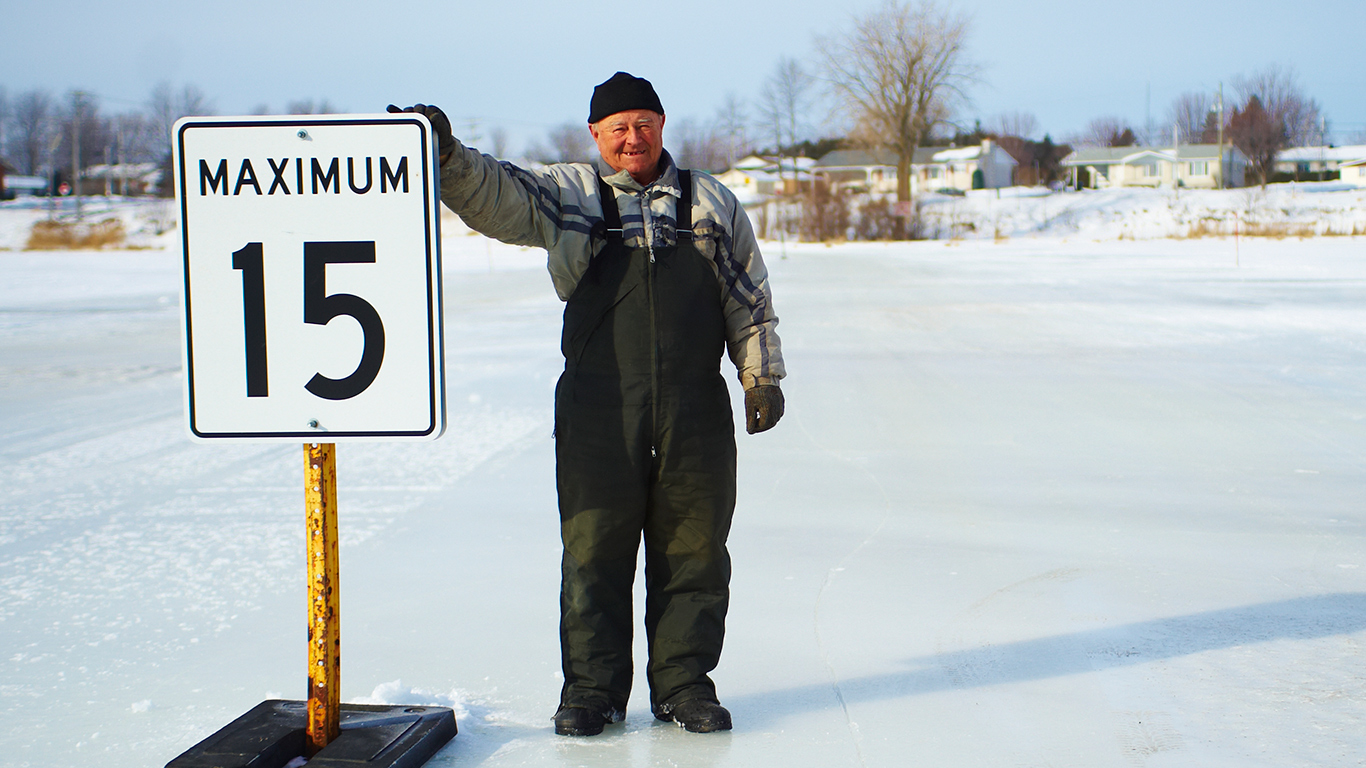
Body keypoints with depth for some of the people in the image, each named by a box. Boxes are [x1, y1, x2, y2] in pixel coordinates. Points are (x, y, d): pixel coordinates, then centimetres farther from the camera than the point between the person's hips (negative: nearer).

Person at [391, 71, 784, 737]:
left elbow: (750, 299, 15)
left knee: (693, 549, 5)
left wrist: (762, 375, 9)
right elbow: (492, 195, -4)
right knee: (593, 549, 2)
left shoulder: (712, 203, 13)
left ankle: (684, 680, 18)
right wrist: (446, 156, -23)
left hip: (696, 412, 1)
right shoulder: (566, 196, 10)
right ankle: (592, 685, 15)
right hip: (598, 412, -1)